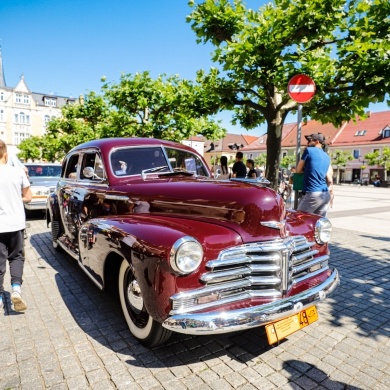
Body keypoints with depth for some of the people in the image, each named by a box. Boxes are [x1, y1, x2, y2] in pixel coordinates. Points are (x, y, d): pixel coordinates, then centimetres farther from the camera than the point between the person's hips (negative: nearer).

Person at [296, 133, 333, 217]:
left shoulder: (309, 150, 1)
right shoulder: (327, 157, 18)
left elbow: (298, 170, 5)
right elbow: (329, 180, 16)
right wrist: (331, 192, 27)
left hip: (313, 194, -7)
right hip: (326, 194, 7)